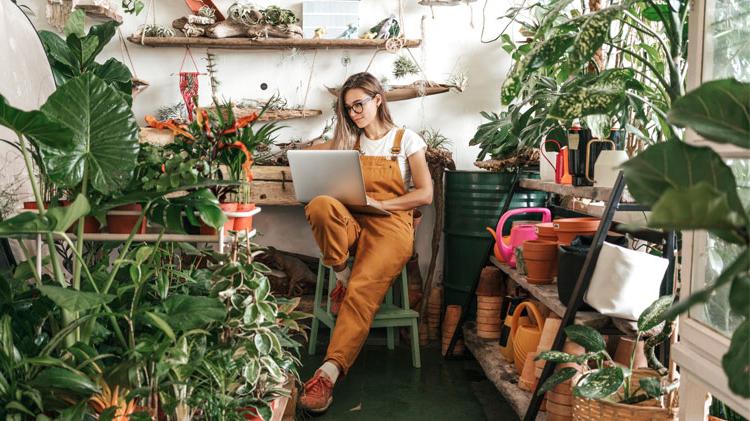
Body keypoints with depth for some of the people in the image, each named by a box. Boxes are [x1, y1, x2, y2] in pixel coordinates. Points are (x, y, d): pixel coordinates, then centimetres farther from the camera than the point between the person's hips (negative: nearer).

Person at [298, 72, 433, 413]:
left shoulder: (406, 139, 8)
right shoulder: (349, 141, 19)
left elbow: (425, 194, 1)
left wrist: (380, 204, -10)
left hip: (391, 225, -3)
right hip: (353, 221, 4)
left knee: (362, 290, -30)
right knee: (320, 206, -33)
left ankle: (329, 372, -38)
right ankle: (341, 277, -15)